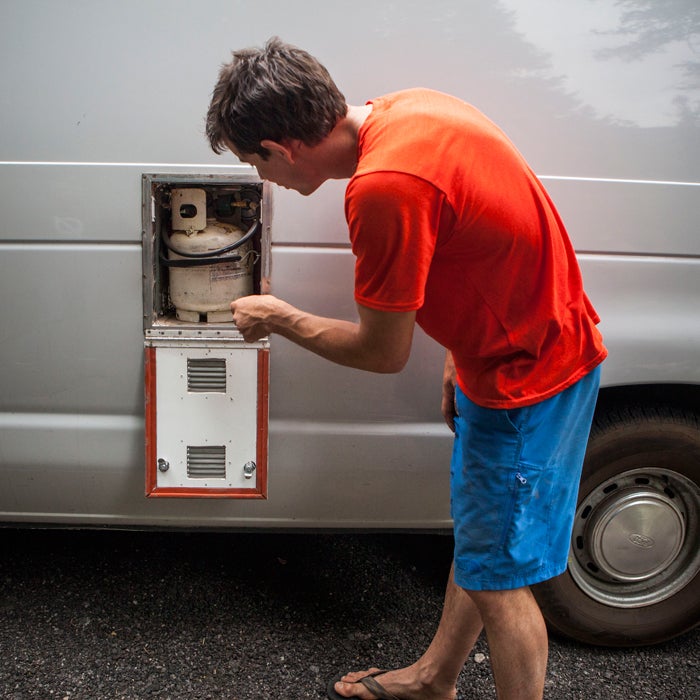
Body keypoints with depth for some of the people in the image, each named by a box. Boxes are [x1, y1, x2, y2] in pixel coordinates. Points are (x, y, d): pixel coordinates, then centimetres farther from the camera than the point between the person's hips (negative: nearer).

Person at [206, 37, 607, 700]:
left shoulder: (384, 186, -30)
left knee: (496, 577, 6)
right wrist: (461, 355, 14)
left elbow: (383, 352, -19)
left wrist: (278, 318, -2)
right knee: (476, 542, 23)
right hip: (536, 343, 10)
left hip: (527, 379, -10)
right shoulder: (407, 108, 0)